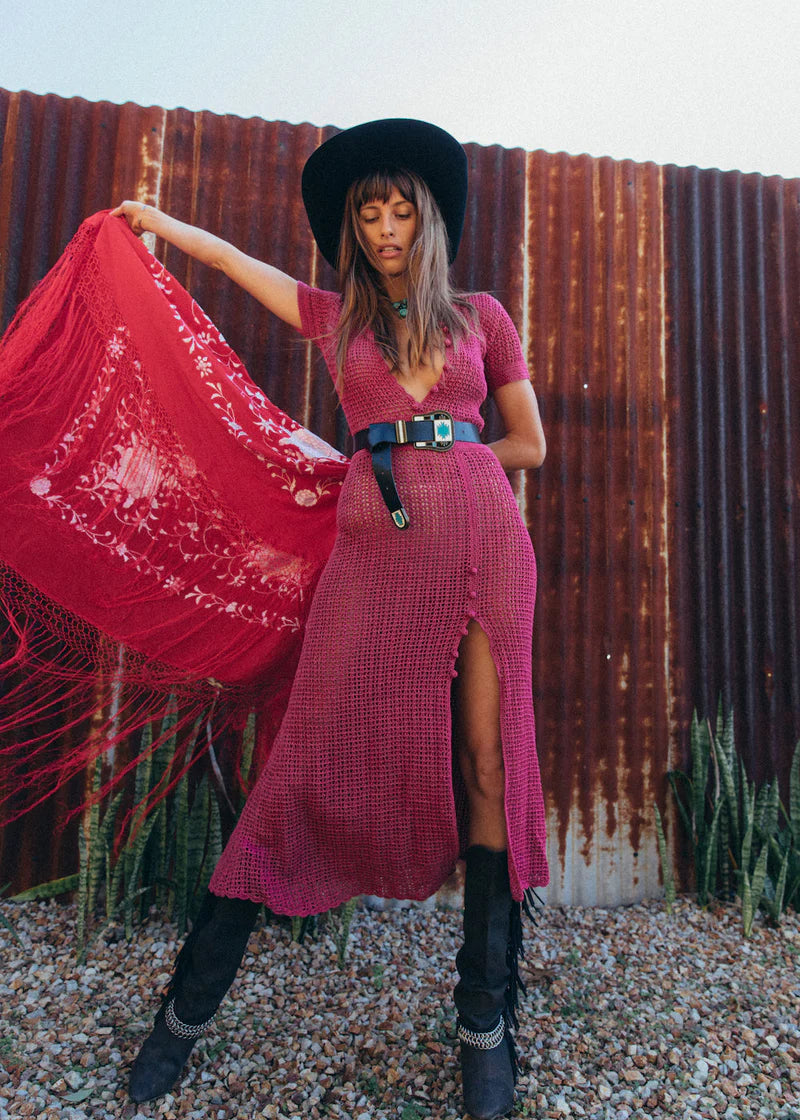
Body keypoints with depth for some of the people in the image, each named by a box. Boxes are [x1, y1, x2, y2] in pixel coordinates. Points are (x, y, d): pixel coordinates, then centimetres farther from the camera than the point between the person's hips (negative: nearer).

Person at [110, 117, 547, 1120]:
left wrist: (427, 459, 14)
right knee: (320, 754, -2)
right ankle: (190, 1003, 16)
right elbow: (232, 257, 34)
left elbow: (530, 445, 15)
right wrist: (152, 222, 48)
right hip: (376, 546, 0)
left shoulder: (480, 315, 17)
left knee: (486, 758, 1)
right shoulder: (333, 317, 19)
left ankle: (486, 1020, 19)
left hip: (482, 532, 1)